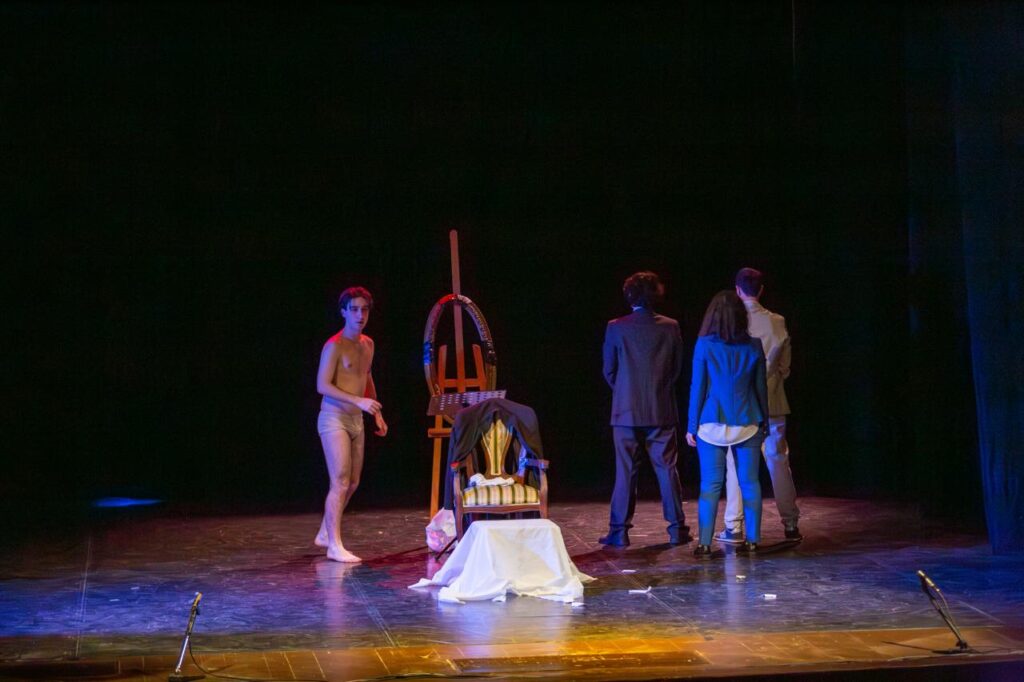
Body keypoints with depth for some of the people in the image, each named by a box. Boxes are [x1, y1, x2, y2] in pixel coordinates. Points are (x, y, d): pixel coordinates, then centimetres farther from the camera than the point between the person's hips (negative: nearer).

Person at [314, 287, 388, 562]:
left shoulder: (368, 344, 11)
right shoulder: (334, 346, -14)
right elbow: (322, 385, -19)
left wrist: (377, 414, 21)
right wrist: (359, 401, -26)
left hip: (356, 419, 8)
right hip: (334, 418, -8)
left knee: (352, 483, 13)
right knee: (340, 482, -12)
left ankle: (325, 533, 28)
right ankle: (335, 546, -8)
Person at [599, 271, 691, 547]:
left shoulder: (616, 328, -6)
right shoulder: (670, 327, -1)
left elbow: (609, 370, 1)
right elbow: (677, 368, 6)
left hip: (626, 411, -1)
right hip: (662, 411, 1)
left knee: (626, 472, 3)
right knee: (667, 470, 6)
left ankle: (619, 530, 4)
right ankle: (677, 528, 7)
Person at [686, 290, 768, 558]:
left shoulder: (704, 345, -5)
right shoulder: (753, 346, 2)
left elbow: (697, 386, -3)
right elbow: (761, 386, 7)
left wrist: (692, 425, 2)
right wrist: (763, 420, 16)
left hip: (713, 424, -2)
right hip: (747, 423, 2)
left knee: (710, 484, 0)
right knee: (749, 482, 7)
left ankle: (705, 543, -4)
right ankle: (752, 540, 9)